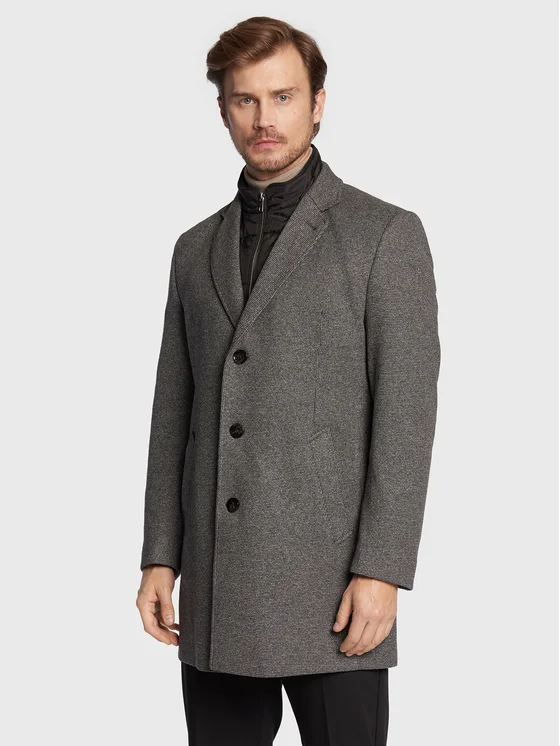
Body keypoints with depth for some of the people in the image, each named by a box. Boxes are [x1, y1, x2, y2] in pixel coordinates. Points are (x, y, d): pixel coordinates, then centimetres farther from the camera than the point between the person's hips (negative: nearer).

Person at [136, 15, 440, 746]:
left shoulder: (385, 234, -1)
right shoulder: (197, 249, 15)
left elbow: (406, 414, -8)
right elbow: (175, 414, 15)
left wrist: (381, 571, -14)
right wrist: (159, 557, 7)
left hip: (331, 584, -4)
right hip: (216, 590, 5)